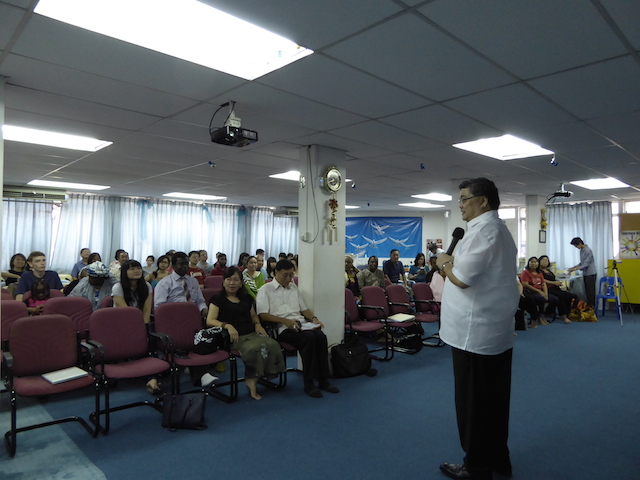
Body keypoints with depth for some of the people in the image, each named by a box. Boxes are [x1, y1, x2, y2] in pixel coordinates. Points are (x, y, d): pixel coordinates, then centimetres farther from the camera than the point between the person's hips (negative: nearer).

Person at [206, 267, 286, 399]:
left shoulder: (246, 298, 25)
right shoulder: (218, 299, 9)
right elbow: (210, 320, -2)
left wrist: (257, 324, 9)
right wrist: (227, 326, -19)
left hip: (251, 333, 5)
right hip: (234, 338, -5)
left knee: (272, 344, -27)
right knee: (255, 347, -36)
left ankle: (252, 380, -14)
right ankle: (251, 379, -13)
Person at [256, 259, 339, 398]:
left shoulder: (293, 287, 26)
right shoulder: (266, 290, 5)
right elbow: (263, 315, -7)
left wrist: (314, 318, 5)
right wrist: (286, 321, -18)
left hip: (301, 323, 6)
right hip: (283, 328, -5)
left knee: (320, 336, -26)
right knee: (308, 337, -33)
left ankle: (323, 379, -17)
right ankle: (309, 383, -23)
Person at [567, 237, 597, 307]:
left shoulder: (588, 251, -17)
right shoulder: (581, 250, 10)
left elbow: (585, 264, -20)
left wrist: (574, 269, -24)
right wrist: (573, 267, 10)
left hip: (590, 274, -8)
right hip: (585, 274, 8)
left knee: (590, 291, -5)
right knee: (587, 291, 10)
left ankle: (591, 307, -1)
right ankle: (588, 306, 14)